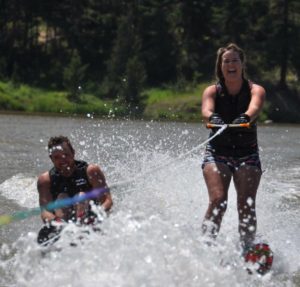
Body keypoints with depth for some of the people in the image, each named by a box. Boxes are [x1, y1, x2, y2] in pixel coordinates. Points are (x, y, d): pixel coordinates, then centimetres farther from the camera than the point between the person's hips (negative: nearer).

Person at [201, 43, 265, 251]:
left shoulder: (255, 90, 0)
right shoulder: (213, 91, 3)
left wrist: (245, 118, -47)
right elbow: (207, 109, -19)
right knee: (218, 200, -19)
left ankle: (248, 249, -15)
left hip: (248, 154, 0)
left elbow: (255, 107, -23)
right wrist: (212, 118, -44)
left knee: (247, 204, -15)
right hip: (217, 152, 0)